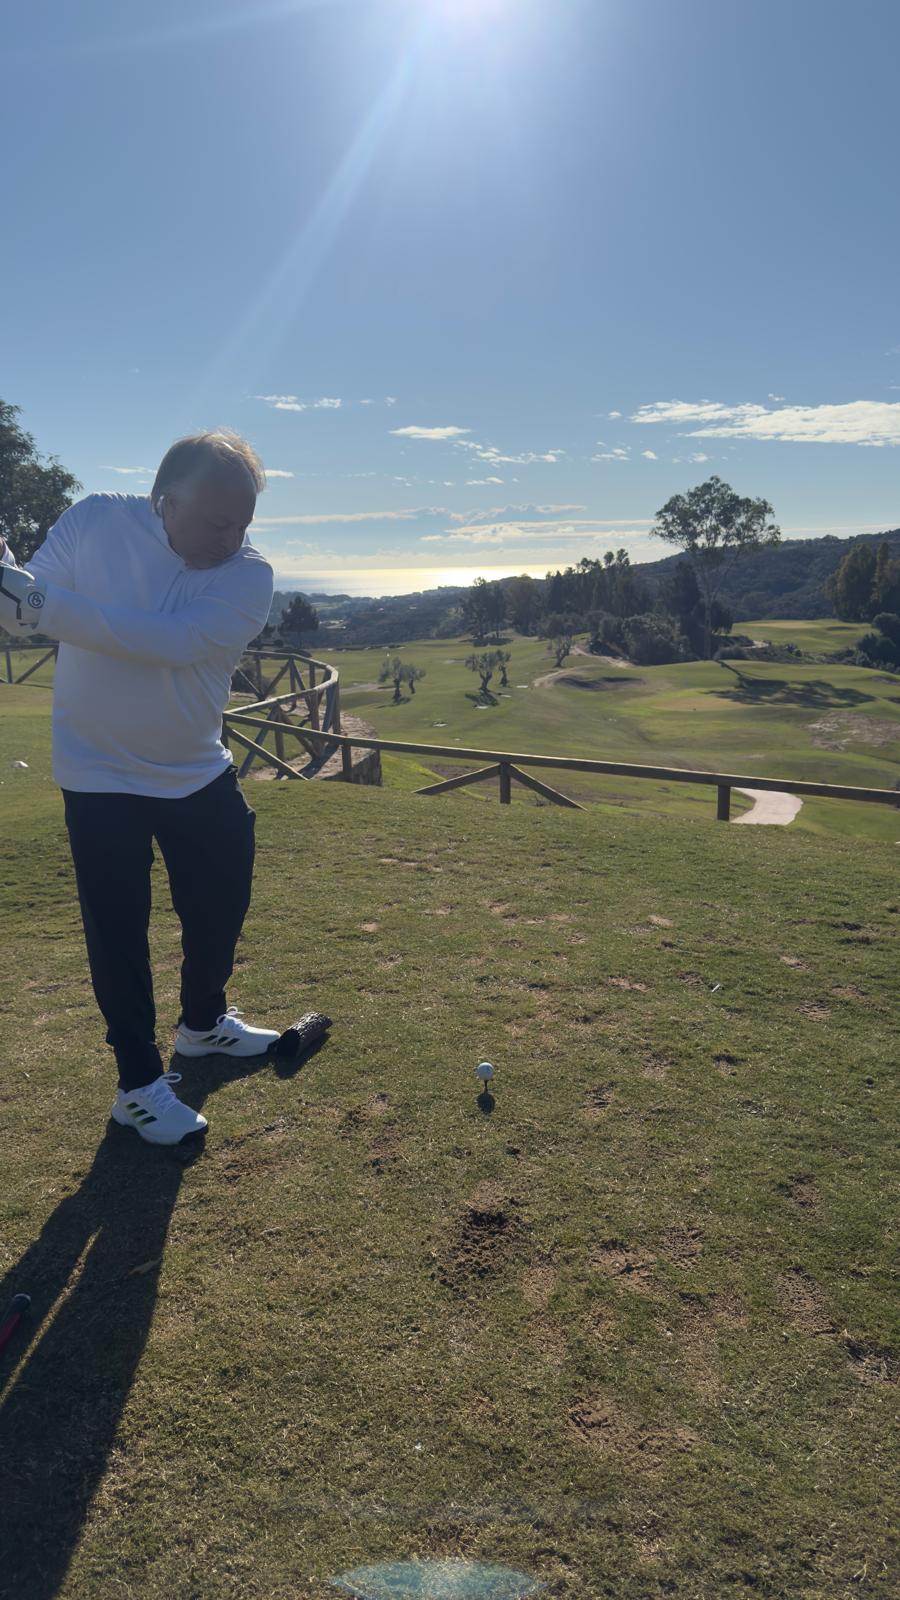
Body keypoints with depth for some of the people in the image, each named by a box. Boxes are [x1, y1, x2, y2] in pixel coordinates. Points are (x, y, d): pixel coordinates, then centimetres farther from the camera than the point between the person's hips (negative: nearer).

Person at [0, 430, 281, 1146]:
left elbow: (171, 640, -30)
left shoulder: (249, 576, -15)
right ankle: (139, 1082, 18)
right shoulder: (94, 521, -12)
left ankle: (204, 1022, 41)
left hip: (200, 772, 3)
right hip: (101, 774, -2)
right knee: (118, 927, 2)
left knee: (222, 906, 14)